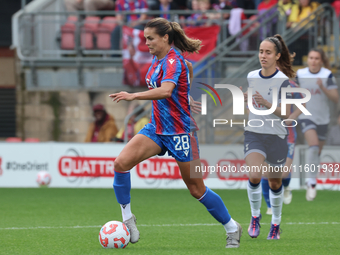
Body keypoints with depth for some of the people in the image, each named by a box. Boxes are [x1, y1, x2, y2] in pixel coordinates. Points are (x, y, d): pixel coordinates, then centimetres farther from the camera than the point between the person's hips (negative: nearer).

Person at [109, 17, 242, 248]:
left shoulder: (173, 61, -19)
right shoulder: (157, 60, 7)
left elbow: (166, 90, -38)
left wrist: (133, 96, -45)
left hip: (179, 131, -8)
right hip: (157, 129, 8)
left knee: (197, 190, 2)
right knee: (122, 162, -15)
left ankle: (232, 228, 20)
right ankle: (127, 218, -5)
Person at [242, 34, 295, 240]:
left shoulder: (283, 80, -11)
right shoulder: (251, 77, 2)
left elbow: (286, 113, -14)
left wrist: (266, 103, -27)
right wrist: (245, 99, -2)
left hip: (277, 136, -2)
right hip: (254, 133, 2)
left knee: (275, 182, 10)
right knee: (254, 176, -21)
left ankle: (276, 224, 30)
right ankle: (255, 216, 0)